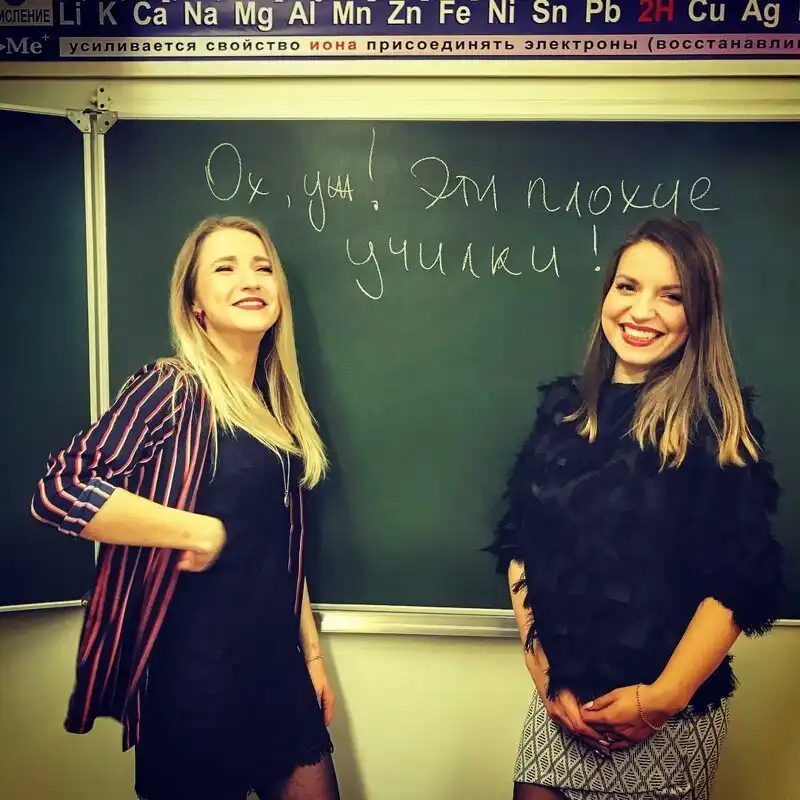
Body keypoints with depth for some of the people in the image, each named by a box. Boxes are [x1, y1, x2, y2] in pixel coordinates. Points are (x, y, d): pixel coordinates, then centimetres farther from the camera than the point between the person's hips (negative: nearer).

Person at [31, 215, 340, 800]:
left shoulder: (276, 406, 8)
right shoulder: (171, 388, -13)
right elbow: (61, 490, -24)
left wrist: (312, 652, 14)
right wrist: (199, 531, -20)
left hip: (279, 670, 7)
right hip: (194, 678, -6)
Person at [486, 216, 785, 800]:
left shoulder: (718, 423, -9)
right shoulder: (563, 407, 2)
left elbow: (741, 583, -12)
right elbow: (520, 548, 1)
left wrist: (662, 697, -15)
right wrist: (542, 671, -5)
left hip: (673, 717, -3)